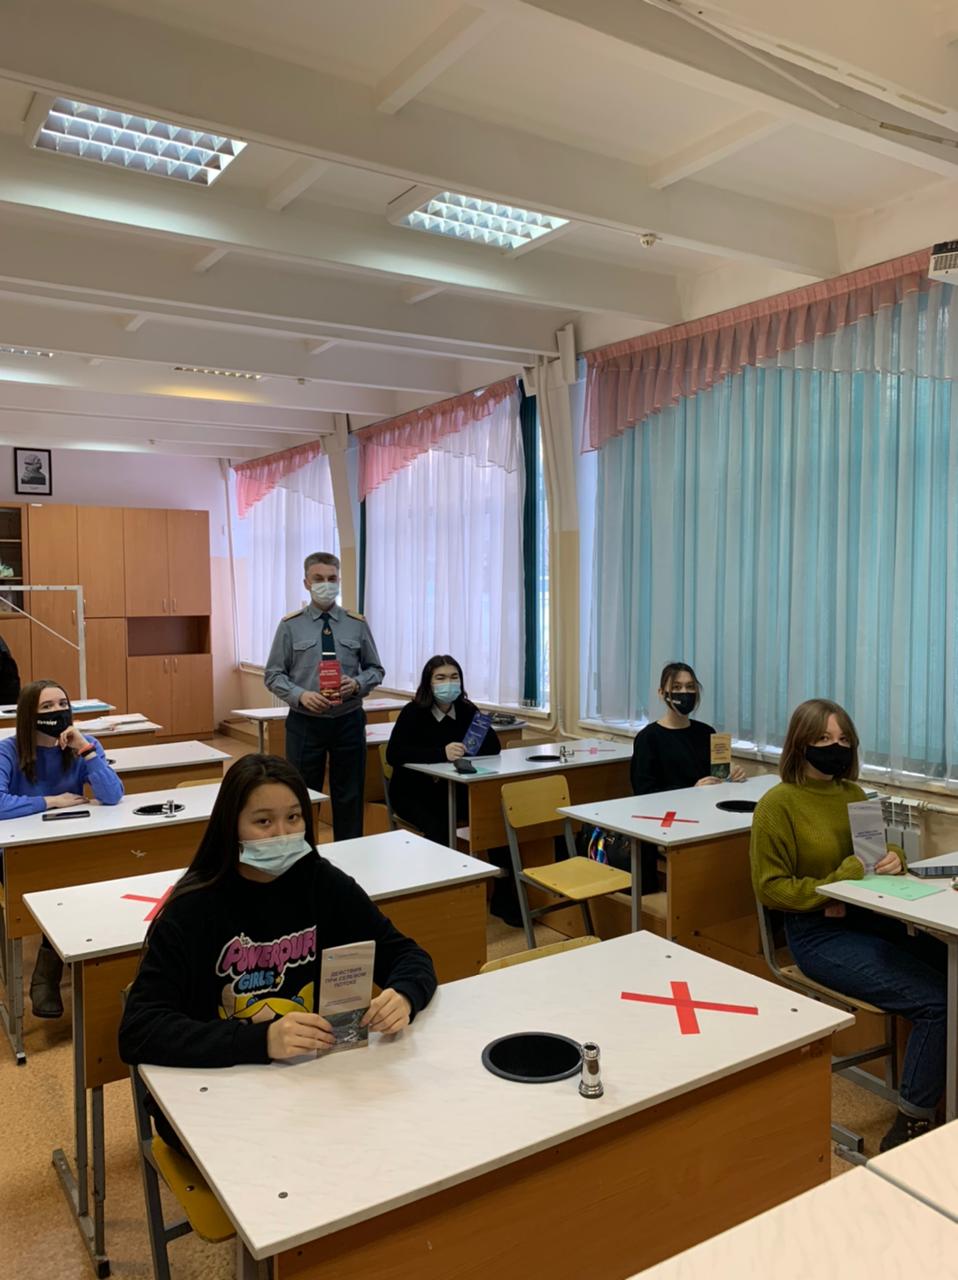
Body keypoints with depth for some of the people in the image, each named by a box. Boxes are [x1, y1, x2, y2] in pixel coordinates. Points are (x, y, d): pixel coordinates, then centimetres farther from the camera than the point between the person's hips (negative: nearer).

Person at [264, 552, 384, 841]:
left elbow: (376, 669, 8)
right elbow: (274, 675, -1)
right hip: (305, 723, -1)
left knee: (349, 798, 10)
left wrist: (357, 684, -13)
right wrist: (301, 695, -18)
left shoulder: (357, 624, 2)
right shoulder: (290, 626, -2)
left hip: (348, 722, 2)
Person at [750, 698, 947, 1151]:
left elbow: (885, 847, 21)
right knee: (935, 1002, -19)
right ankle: (912, 1125, -2)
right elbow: (770, 888, -8)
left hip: (871, 918, 6)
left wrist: (894, 858, -2)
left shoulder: (854, 794, 10)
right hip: (818, 933, -6)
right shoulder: (778, 804, -8)